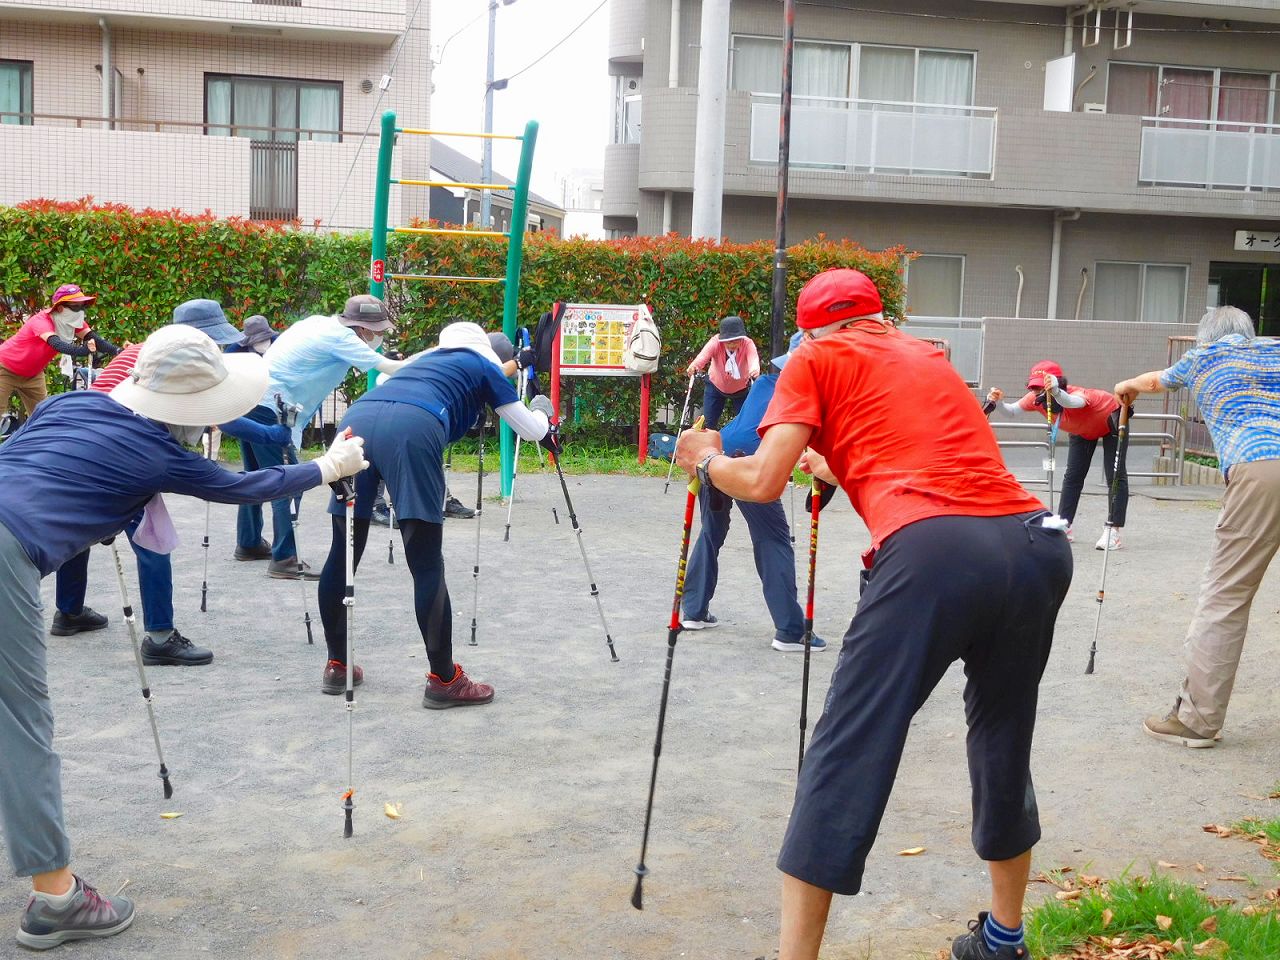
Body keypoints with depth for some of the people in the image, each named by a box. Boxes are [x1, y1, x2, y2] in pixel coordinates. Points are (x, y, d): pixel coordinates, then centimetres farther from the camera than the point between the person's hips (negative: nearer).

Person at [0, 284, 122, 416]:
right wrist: (85, 350, -69)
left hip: (32, 373, 6)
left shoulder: (74, 322, -14)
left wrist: (119, 352, -45)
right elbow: (57, 344, -51)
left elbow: (95, 339, -26)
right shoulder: (41, 321, -33)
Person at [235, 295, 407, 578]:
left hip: (250, 400, 10)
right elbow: (388, 367, -13)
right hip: (270, 408, -10)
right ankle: (284, 560, -8)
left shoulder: (319, 322, 11)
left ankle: (249, 544, 34)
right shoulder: (341, 338, -11)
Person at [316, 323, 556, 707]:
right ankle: (444, 681, 5)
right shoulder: (487, 367, 26)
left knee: (343, 554, 13)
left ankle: (337, 666, 26)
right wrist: (544, 415, 56)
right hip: (411, 429, -6)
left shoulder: (428, 359, 39)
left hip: (357, 419, 6)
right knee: (427, 564, -1)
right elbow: (531, 429, 32)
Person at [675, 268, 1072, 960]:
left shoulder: (817, 358, 14)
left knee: (846, 757, 1)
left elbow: (763, 482, 6)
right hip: (1038, 540, 7)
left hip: (932, 550, -6)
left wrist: (707, 461, 25)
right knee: (1004, 744, 24)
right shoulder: (930, 357, 31)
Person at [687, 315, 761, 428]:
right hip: (716, 386, 0)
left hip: (741, 388, 0)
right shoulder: (716, 342, -30)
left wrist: (755, 369, -75)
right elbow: (703, 354, -48)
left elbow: (753, 358, -50)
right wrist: (694, 365, -72)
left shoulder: (748, 343, -30)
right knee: (707, 423, -2)